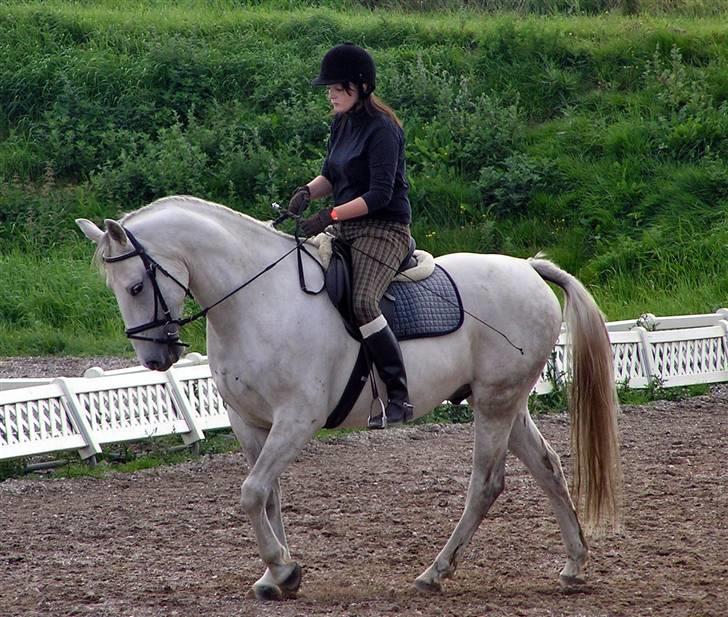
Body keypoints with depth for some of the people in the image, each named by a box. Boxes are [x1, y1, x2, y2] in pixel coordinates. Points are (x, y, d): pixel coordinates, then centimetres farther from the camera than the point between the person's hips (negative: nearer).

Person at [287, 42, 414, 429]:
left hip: (383, 230, -10)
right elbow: (331, 176, 20)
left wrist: (330, 216, -24)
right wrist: (308, 191, -2)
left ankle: (399, 398, -27)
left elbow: (380, 195, -20)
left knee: (363, 302, -29)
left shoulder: (381, 129, -15)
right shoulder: (342, 124, 10)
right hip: (347, 231, 10)